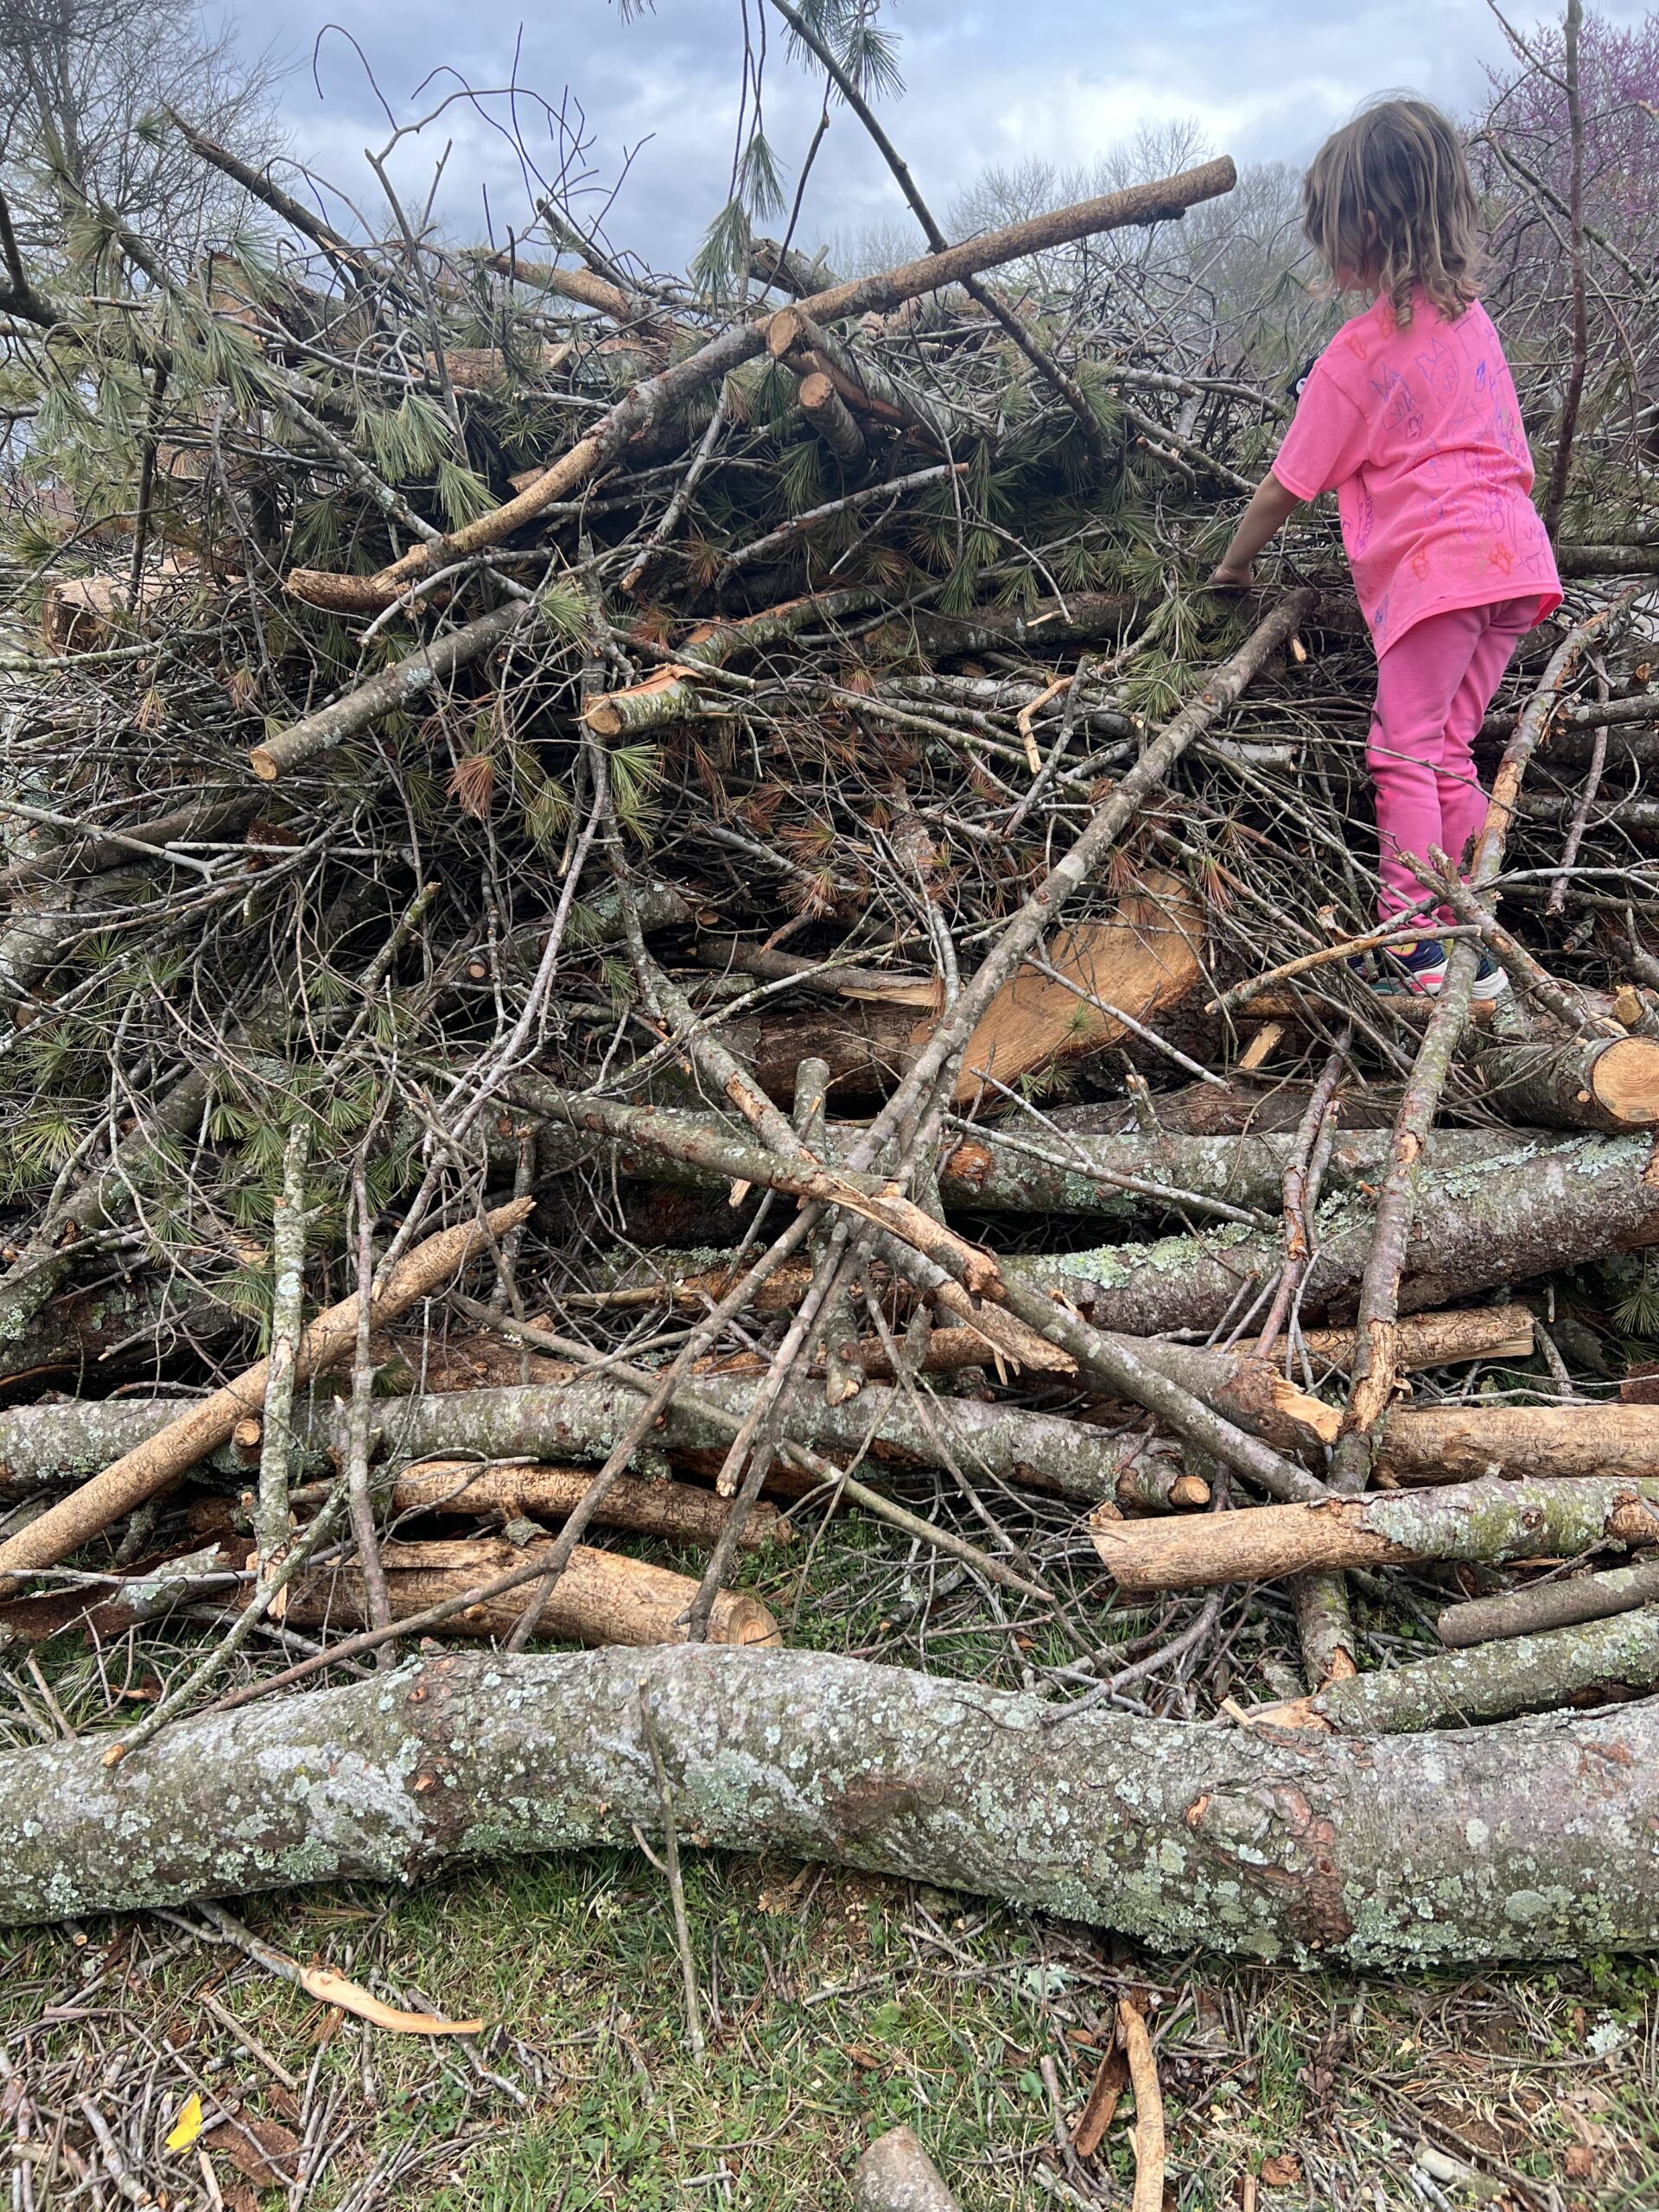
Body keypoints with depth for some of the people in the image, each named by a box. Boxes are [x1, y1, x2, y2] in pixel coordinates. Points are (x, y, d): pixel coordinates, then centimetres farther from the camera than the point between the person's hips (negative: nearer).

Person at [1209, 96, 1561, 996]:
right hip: (1516, 552, 7)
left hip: (1435, 562, -7)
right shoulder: (1471, 320, 17)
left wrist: (1233, 565, 15)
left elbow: (1286, 489, 1)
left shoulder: (1357, 354, -5)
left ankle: (1411, 949, -2)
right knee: (1448, 748, 12)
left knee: (1404, 751, -1)